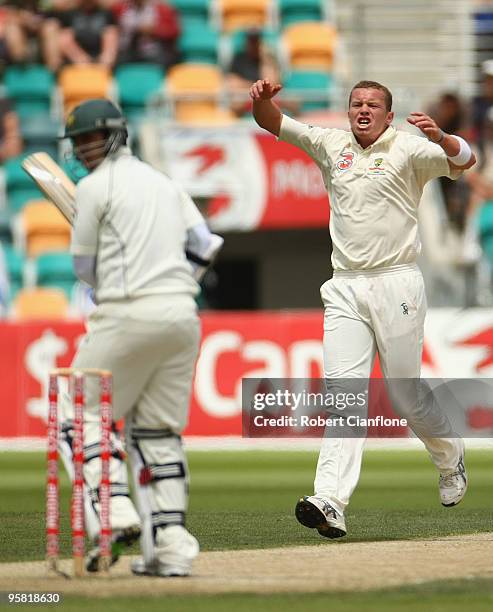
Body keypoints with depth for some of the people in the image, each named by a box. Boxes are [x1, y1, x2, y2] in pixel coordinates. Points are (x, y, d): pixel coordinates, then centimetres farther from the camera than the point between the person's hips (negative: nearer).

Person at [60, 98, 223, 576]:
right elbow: (203, 246, 14)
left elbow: (84, 267, 4)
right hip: (183, 316, 7)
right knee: (157, 429, 11)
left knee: (80, 415, 4)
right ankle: (170, 545, 1)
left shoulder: (95, 187, -1)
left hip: (129, 315, -7)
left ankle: (114, 514, -15)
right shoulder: (163, 183, 20)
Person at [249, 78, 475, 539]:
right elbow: (273, 123, 12)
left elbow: (464, 161, -16)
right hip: (345, 289, 3)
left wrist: (439, 137, -37)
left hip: (396, 285, -3)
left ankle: (449, 457, 35)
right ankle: (330, 502, -23)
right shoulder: (331, 145, 11)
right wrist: (262, 99, -11)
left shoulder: (407, 149, -2)